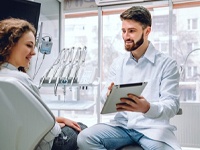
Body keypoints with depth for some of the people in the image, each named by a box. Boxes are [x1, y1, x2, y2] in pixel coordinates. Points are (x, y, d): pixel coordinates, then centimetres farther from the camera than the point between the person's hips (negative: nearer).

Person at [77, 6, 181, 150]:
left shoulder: (167, 63, -1)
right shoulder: (118, 62, 13)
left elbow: (172, 105, -8)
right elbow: (105, 96, 11)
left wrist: (148, 108, -31)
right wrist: (109, 95, -15)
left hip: (152, 126, -4)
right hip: (122, 124, 4)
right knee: (85, 138, -22)